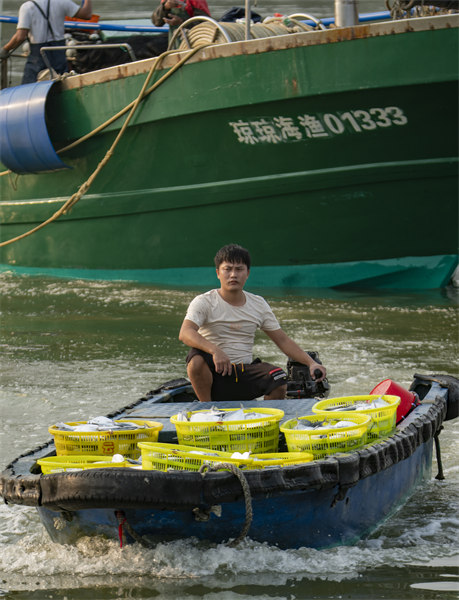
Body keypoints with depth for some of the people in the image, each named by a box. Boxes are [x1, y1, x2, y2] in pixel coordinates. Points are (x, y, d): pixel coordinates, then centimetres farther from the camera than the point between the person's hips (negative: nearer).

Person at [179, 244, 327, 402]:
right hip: (215, 374, -3)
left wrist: (311, 363, -3)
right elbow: (185, 333, -23)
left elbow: (283, 340, 12)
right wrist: (215, 350, -40)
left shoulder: (258, 304, 10)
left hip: (245, 373, 3)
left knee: (279, 379, -27)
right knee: (197, 358, -35)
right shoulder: (204, 303, -5)